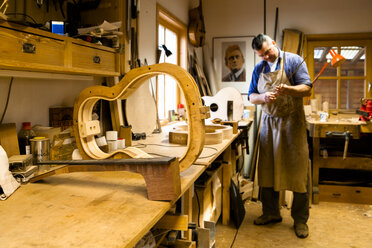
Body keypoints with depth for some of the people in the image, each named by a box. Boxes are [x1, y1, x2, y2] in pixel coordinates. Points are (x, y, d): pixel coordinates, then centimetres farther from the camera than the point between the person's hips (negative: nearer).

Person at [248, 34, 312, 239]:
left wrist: (287, 89, -28)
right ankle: (271, 213, 23)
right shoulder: (259, 69, 11)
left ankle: (300, 219, 12)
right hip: (268, 122, 4)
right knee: (267, 170, 8)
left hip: (292, 122, -4)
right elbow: (251, 97, 9)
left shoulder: (294, 60, -2)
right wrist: (264, 97, -13)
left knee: (298, 171, -1)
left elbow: (307, 89, -8)